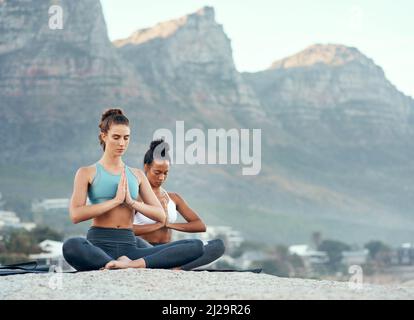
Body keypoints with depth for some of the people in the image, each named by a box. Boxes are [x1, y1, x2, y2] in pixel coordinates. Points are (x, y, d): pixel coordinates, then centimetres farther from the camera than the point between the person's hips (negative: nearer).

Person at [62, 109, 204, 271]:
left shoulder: (137, 175, 19)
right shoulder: (87, 173, 9)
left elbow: (160, 215, 13)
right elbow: (75, 215, -7)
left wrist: (131, 202, -3)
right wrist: (116, 200, -9)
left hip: (129, 247, 4)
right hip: (99, 245, -4)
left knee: (196, 246, -19)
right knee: (71, 246, -43)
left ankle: (133, 264, -37)